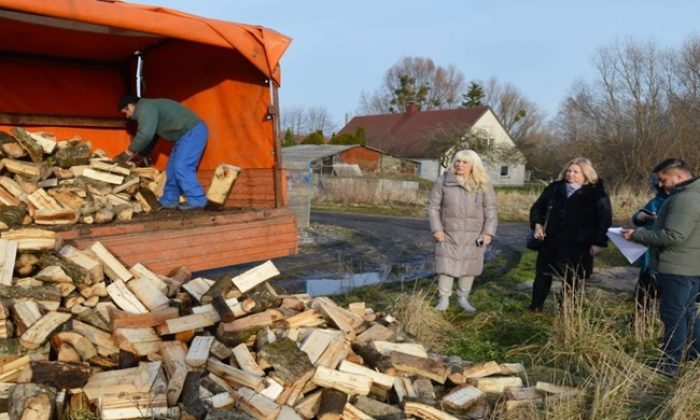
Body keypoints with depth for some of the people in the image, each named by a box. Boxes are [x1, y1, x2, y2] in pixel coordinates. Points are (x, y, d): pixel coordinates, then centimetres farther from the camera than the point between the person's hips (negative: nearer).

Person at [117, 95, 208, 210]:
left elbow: (146, 135, -22)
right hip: (188, 133, 11)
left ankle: (197, 201, -12)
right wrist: (138, 154, 30)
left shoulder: (144, 109, -11)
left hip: (193, 131, -11)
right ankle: (169, 200, 17)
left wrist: (130, 151, -8)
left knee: (181, 167, -15)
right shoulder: (147, 109, 22)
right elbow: (150, 136, 31)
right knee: (172, 167, 11)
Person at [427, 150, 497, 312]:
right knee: (446, 265, 0)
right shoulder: (443, 182, -2)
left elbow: (490, 209, 1)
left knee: (469, 266, 8)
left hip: (473, 235, 1)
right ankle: (443, 299, 12)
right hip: (448, 233, -1)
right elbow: (433, 206, -1)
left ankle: (463, 298, 24)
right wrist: (436, 229, -9)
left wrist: (488, 232, -8)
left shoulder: (483, 185, 1)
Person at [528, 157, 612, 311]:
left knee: (571, 279, 7)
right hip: (552, 241, 4)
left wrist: (598, 242, -11)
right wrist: (537, 224, -1)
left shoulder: (596, 193, -6)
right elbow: (538, 207, 15)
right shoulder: (555, 188, 5)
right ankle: (535, 307, 22)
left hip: (578, 245, -3)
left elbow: (605, 219, -5)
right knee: (543, 274, 10)